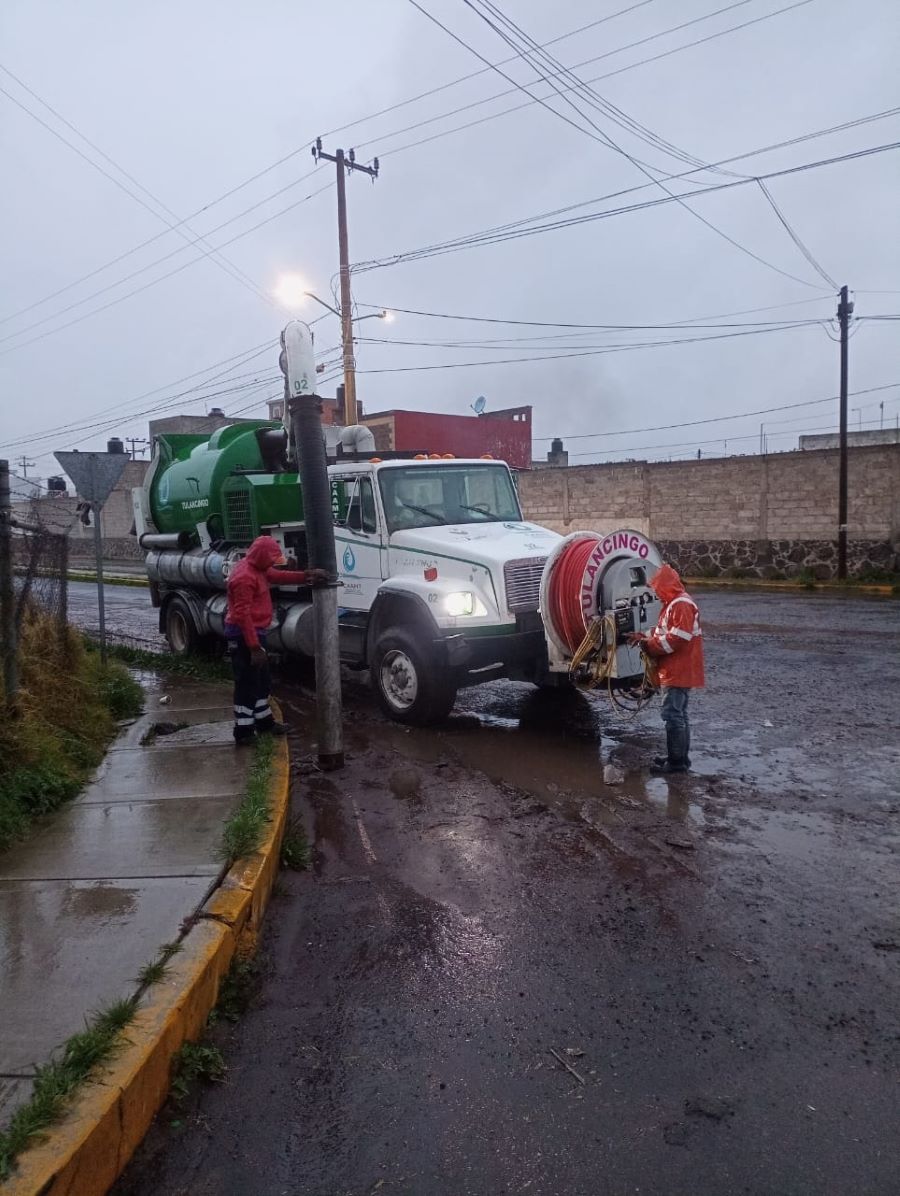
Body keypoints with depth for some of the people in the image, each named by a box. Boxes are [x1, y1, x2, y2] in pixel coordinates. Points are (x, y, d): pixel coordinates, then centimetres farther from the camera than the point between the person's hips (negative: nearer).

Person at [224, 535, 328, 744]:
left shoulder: (258, 568, 9)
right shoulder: (244, 576, -23)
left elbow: (279, 576, 20)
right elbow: (242, 615, -26)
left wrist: (306, 575, 5)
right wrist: (254, 647, -26)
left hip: (254, 632, 11)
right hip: (243, 635, -11)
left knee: (262, 680, 19)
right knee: (247, 683, -5)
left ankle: (264, 721, 32)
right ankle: (243, 732, 2)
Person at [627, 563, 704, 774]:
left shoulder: (681, 605, -16)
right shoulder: (674, 604, 18)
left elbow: (677, 638, -24)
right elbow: (666, 635, 21)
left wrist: (648, 643, -14)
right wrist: (647, 638, 5)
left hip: (678, 673, -11)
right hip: (676, 672, 11)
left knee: (672, 715, -8)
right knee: (679, 714, 16)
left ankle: (677, 761, -3)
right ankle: (680, 756, 25)